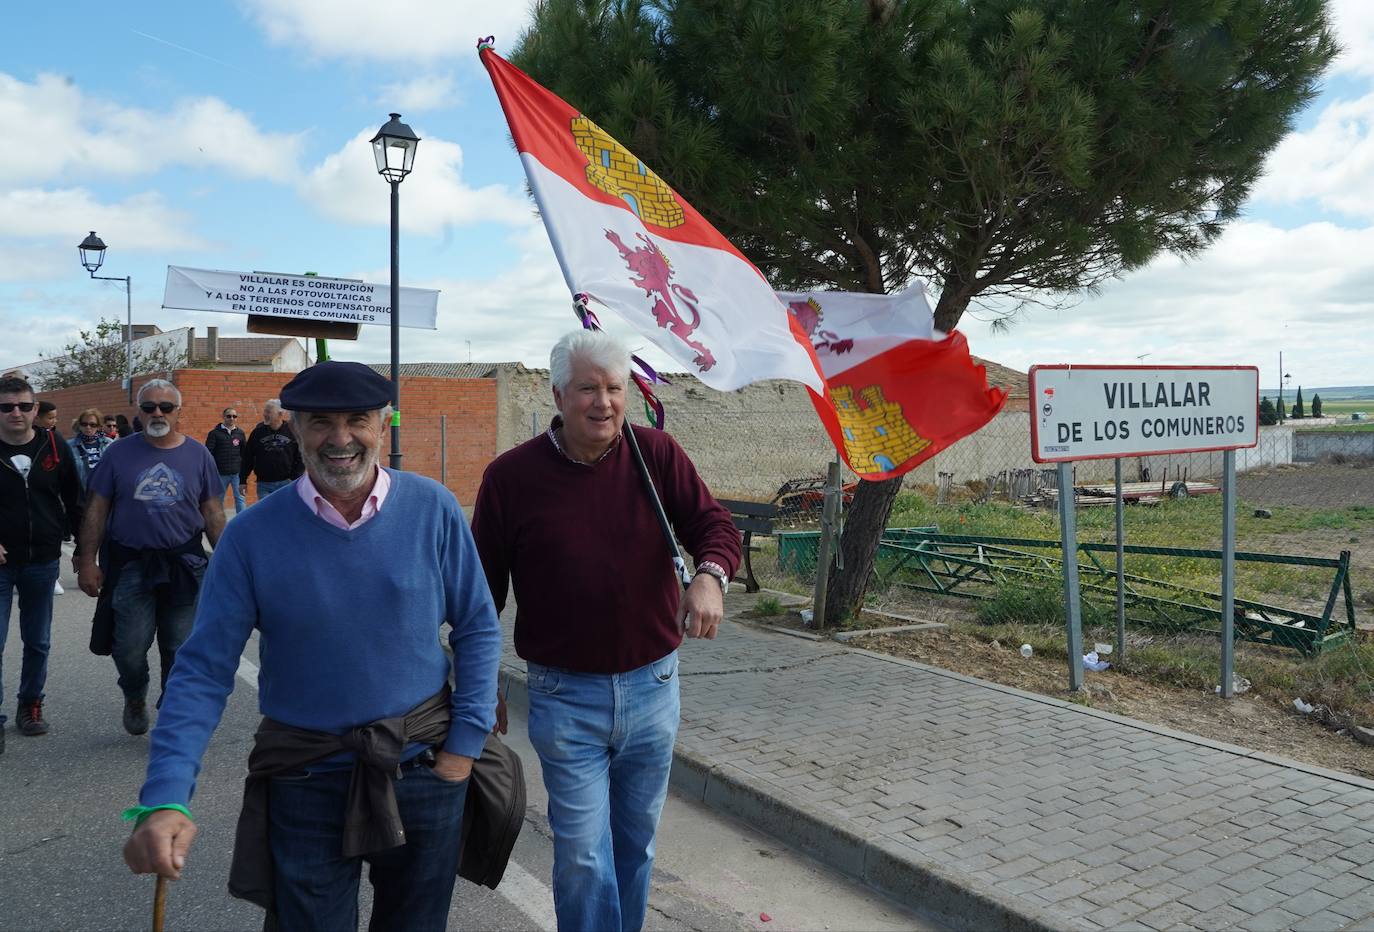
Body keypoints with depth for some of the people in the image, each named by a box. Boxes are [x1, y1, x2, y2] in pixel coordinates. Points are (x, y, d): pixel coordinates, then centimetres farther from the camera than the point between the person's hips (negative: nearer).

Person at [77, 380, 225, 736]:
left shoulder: (197, 454, 3)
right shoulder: (119, 453, 0)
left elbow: (212, 512, 7)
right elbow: (96, 510, 2)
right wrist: (87, 562, -2)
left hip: (184, 565, 1)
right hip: (130, 564, -1)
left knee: (179, 650, 8)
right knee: (129, 647, -2)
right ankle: (135, 698, 30)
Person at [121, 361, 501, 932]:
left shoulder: (433, 510, -9)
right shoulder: (252, 535, -10)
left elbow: (477, 629, -2)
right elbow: (204, 669, -9)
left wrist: (467, 740, -6)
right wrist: (165, 798, -18)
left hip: (424, 766, 1)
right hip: (307, 777, -1)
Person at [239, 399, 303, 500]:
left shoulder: (292, 431, -2)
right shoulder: (258, 431, 2)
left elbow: (300, 458, 1)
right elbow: (247, 458, 8)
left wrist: (295, 479, -6)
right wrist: (242, 481, 7)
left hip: (286, 484, -1)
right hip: (264, 485, 1)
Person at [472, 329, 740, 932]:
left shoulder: (656, 454, -4)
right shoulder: (512, 476, -7)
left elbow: (714, 524, -4)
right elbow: (483, 588, 0)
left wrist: (710, 574, -27)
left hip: (652, 686, 3)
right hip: (565, 695, -2)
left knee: (636, 842, 20)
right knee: (583, 854, 5)